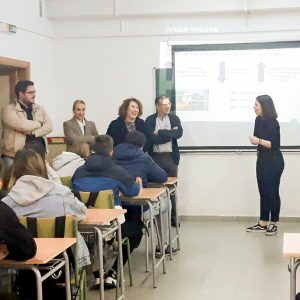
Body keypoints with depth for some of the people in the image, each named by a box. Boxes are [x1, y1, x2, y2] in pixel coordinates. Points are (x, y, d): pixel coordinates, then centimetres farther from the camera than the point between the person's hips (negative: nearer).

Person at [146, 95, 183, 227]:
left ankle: (172, 217, 15)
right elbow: (151, 138, -11)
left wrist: (160, 133, -11)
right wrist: (169, 134, -10)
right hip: (155, 157, -1)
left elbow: (179, 133, -9)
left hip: (171, 157, 2)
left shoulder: (174, 118, 9)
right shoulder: (150, 120, 2)